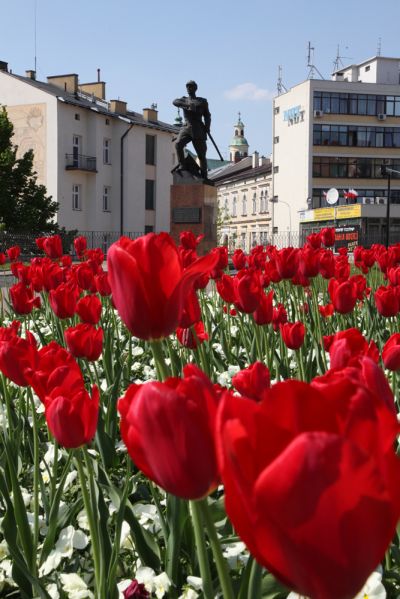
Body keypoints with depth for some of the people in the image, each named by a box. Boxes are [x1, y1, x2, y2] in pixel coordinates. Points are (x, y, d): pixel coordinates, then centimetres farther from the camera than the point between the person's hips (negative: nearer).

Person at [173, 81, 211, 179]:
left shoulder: (202, 101, 15)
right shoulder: (184, 100, 18)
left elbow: (207, 115, 10)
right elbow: (175, 102, -3)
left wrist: (207, 127, -8)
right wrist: (187, 105, -21)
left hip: (198, 129, -1)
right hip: (186, 127, 1)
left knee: (201, 154, -2)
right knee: (178, 144, -26)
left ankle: (204, 177, 5)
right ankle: (182, 166, -19)